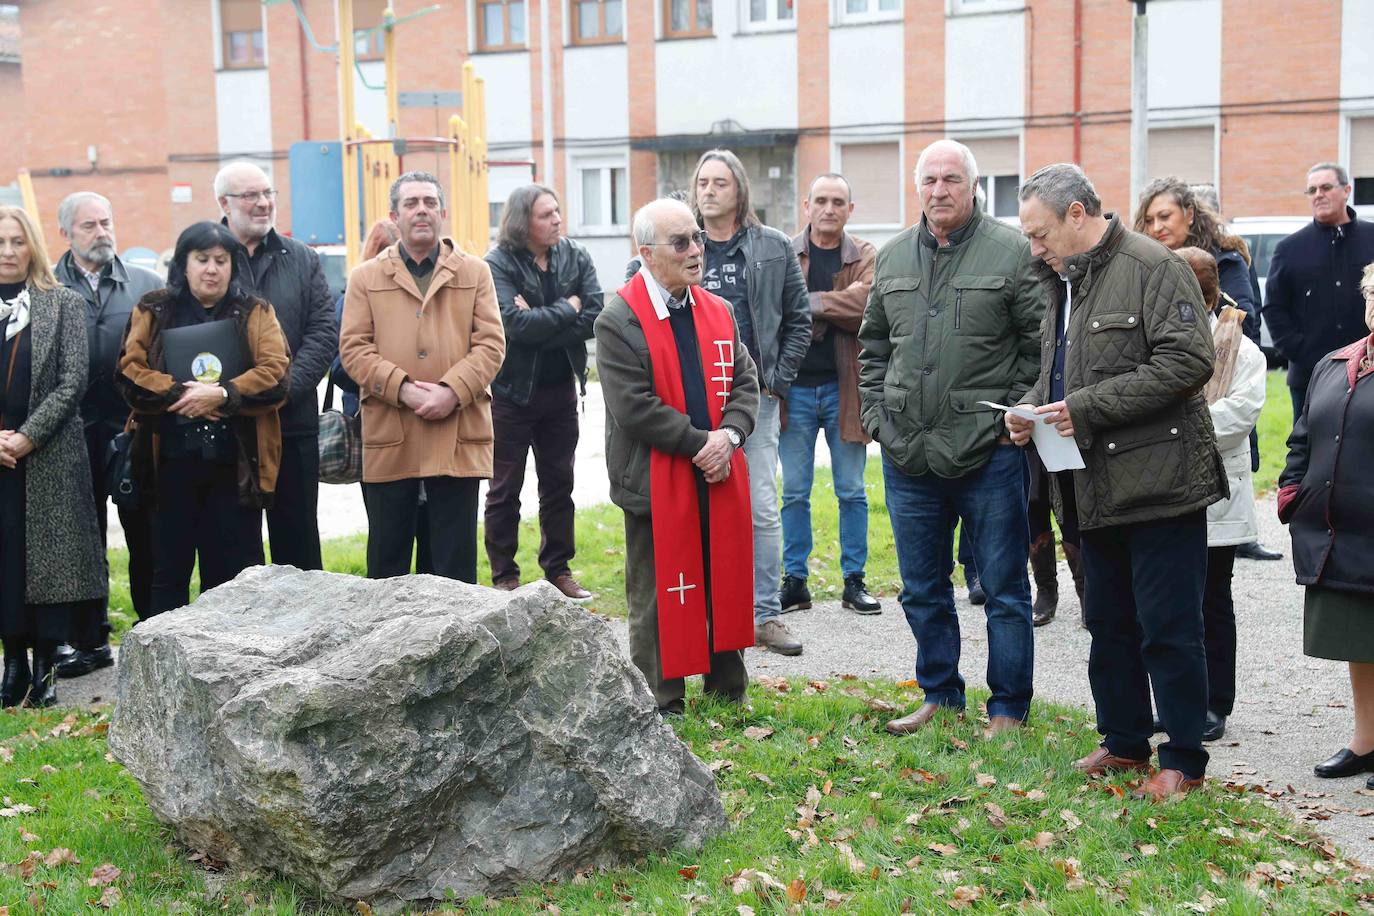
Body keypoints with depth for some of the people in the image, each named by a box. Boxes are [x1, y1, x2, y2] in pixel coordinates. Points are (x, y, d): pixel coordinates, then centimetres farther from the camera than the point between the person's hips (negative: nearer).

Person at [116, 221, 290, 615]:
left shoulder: (255, 312, 9)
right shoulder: (154, 310, 11)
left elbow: (276, 372, -4)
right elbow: (129, 370, 0)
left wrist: (223, 395, -17)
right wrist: (180, 394, -14)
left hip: (235, 463, 0)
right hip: (171, 461, 1)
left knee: (238, 571, 2)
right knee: (168, 568, 7)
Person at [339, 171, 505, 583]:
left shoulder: (475, 272, 10)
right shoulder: (366, 278, 10)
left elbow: (491, 344, 2)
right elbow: (354, 348, 1)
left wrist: (452, 391, -13)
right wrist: (403, 390, -13)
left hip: (457, 438, 0)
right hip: (389, 440, 0)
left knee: (456, 561, 5)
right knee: (386, 559, 8)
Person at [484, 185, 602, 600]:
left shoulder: (576, 257, 0)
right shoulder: (499, 264, -12)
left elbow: (593, 317, -11)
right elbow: (516, 323, -24)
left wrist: (539, 321, -18)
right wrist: (567, 309, -14)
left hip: (560, 390, 4)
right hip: (512, 392, -4)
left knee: (558, 484, 13)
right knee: (505, 491, 5)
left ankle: (558, 569, 25)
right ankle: (504, 577, 15)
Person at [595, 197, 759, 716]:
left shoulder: (718, 312, 10)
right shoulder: (620, 321, -10)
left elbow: (745, 383, 10)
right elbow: (633, 408, -16)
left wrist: (729, 436, -9)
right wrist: (700, 443, -16)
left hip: (721, 478, 6)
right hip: (656, 483, -5)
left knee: (726, 588, 13)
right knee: (658, 600, 5)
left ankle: (728, 694, 28)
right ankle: (661, 710, 16)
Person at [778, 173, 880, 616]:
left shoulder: (865, 256, 3)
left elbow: (866, 305, -16)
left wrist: (806, 303, -14)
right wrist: (836, 304, -17)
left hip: (844, 387, 0)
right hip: (795, 387, 0)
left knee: (852, 492, 7)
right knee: (794, 493, 6)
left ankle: (854, 581, 17)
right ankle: (795, 581, 15)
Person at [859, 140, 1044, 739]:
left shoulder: (1011, 252, -5)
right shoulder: (892, 257, 10)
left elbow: (1039, 345, -4)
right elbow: (873, 347, 19)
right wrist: (877, 417, 10)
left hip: (988, 456, -5)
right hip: (908, 458, 5)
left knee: (1004, 591, 4)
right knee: (923, 590, 15)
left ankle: (1008, 708, 15)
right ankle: (940, 695, 29)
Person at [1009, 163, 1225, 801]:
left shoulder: (1154, 268, -12)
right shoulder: (1061, 282, 15)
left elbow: (1189, 360, -21)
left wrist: (1088, 408, -21)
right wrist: (1031, 409, 3)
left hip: (1157, 481, -8)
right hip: (1094, 485, 9)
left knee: (1168, 630, -1)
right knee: (1108, 623, 17)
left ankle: (1184, 761, 11)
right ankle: (1124, 742, 30)